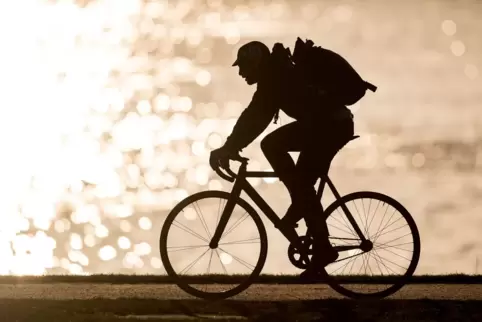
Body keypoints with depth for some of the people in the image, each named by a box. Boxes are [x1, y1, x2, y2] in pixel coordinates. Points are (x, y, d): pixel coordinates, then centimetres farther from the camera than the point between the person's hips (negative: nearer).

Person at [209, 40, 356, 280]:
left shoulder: (274, 77, -15)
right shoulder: (275, 76, 15)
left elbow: (255, 116, -21)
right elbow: (257, 117, 19)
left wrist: (228, 148, -21)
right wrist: (232, 147, 14)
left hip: (333, 124, -10)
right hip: (320, 123, 10)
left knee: (302, 185, -10)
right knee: (271, 145, 8)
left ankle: (322, 250, -7)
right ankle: (301, 203, 7)